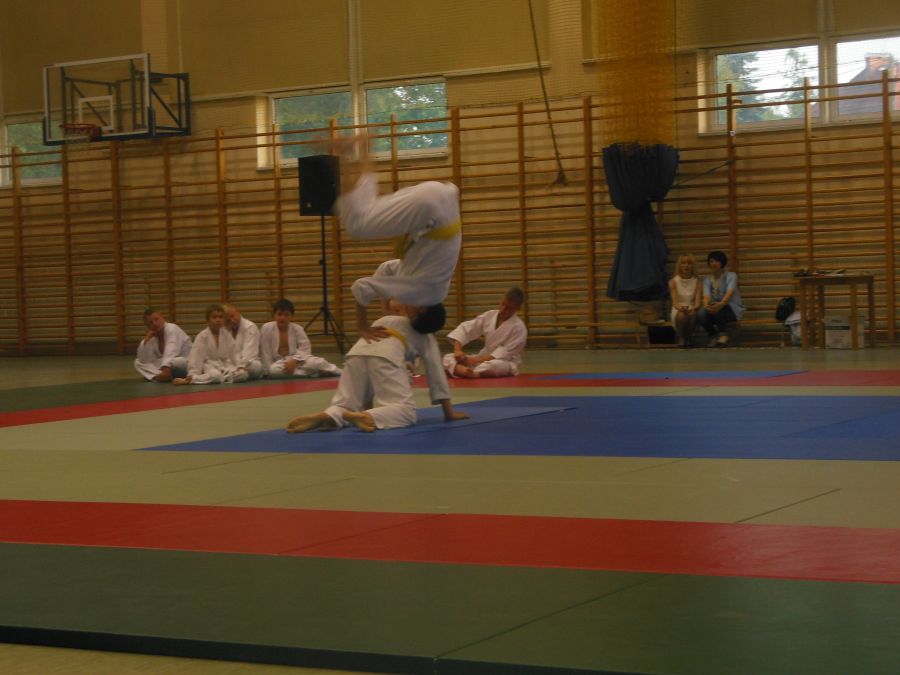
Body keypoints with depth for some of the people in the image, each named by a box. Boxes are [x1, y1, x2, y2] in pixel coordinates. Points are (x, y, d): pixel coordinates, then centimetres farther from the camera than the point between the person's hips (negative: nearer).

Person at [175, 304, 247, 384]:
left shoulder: (227, 334, 4)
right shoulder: (203, 336, -11)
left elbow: (234, 353, 7)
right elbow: (196, 357, -14)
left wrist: (240, 366, -4)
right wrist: (192, 374, -18)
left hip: (225, 365, 5)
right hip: (209, 366, -5)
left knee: (243, 374, -18)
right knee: (215, 375, -40)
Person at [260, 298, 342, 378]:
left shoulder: (297, 329, -6)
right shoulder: (267, 329, -12)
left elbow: (305, 348, -9)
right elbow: (265, 351, -8)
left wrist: (294, 360, -24)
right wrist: (269, 371, -11)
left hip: (296, 360, 1)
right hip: (278, 363, -1)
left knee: (315, 363, -30)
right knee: (274, 370, -39)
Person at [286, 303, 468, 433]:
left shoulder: (386, 320, 43)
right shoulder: (427, 337, 31)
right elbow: (436, 373, 28)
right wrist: (449, 412, 32)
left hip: (356, 353, 4)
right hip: (385, 356, -4)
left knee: (345, 405, 9)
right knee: (405, 410, -8)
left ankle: (327, 416, -26)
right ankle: (367, 417, -37)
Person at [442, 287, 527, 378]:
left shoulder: (519, 327, -16)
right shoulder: (489, 316, -1)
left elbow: (505, 354, -20)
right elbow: (465, 329, -1)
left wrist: (475, 360, -25)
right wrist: (458, 350, -19)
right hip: (484, 359, 6)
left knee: (497, 365, -43)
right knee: (448, 358, -13)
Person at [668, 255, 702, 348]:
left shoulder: (696, 282, 1)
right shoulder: (673, 282, -1)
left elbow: (698, 301, -9)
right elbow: (674, 300, -12)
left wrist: (694, 308, -34)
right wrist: (680, 307, -37)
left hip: (692, 310, 1)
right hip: (678, 311, -1)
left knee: (692, 314, -35)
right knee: (681, 315, -36)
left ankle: (689, 336, -9)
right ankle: (681, 337, -10)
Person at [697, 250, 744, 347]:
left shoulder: (731, 276, -3)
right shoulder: (707, 279, 8)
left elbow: (730, 292, -23)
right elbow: (706, 295, -10)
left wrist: (721, 304, -46)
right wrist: (706, 305, -37)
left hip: (732, 309, -3)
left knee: (719, 310, -38)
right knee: (701, 314, -30)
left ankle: (724, 334, -20)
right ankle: (714, 335, -5)